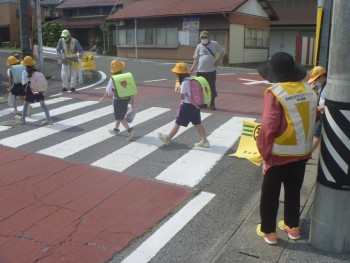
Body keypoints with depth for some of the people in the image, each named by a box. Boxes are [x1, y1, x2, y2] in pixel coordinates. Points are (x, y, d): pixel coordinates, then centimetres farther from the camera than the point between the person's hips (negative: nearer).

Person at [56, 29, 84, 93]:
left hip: (74, 60, -1)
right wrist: (60, 57, -25)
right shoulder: (61, 41, -9)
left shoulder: (75, 41, -14)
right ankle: (65, 87, 16)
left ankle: (72, 87, 17)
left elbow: (80, 49, -16)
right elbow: (58, 50, -8)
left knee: (74, 74, 4)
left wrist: (80, 54, -39)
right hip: (65, 60, 1)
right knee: (64, 75, 0)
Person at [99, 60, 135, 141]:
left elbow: (108, 91, -9)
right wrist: (132, 99, 7)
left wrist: (103, 98, 7)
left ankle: (130, 131, -12)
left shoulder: (112, 79, -15)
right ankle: (116, 129, 37)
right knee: (120, 115, 22)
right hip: (126, 99, 5)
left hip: (118, 100, -5)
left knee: (121, 117, 1)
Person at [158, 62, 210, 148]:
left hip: (187, 106, -8)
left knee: (178, 123, 3)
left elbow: (182, 97, -15)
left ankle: (168, 138, 15)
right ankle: (205, 141, 15)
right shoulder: (192, 80, 8)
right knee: (198, 123, 13)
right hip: (195, 105, 8)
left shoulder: (184, 83, -17)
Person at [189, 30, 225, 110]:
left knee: (212, 88, 3)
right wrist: (193, 68, -7)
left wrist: (218, 60, -3)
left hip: (211, 71, -2)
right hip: (200, 71, 2)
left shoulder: (214, 44, -1)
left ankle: (212, 103, 15)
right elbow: (196, 59, 5)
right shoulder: (199, 46, 5)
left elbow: (222, 52, 9)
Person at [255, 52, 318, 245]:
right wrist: (305, 147, 17)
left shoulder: (275, 93, -19)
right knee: (293, 191, 21)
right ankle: (293, 227, 36)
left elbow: (269, 128, -21)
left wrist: (265, 153, -9)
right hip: (302, 152, 6)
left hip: (280, 154, -6)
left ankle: (268, 231, 22)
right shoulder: (309, 90, 0)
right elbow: (311, 121, 7)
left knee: (270, 193, 11)